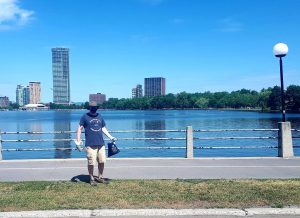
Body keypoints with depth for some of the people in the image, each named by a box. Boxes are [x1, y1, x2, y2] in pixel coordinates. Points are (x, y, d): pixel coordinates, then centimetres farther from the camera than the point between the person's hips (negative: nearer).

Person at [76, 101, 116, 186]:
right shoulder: (85, 117, 2)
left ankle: (100, 177, 24)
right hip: (90, 144, -5)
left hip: (101, 144, 5)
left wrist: (110, 137, 15)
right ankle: (91, 179, 13)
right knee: (91, 163, -3)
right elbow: (80, 128, 1)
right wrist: (78, 140, -8)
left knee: (102, 161, 8)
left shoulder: (100, 116, 15)